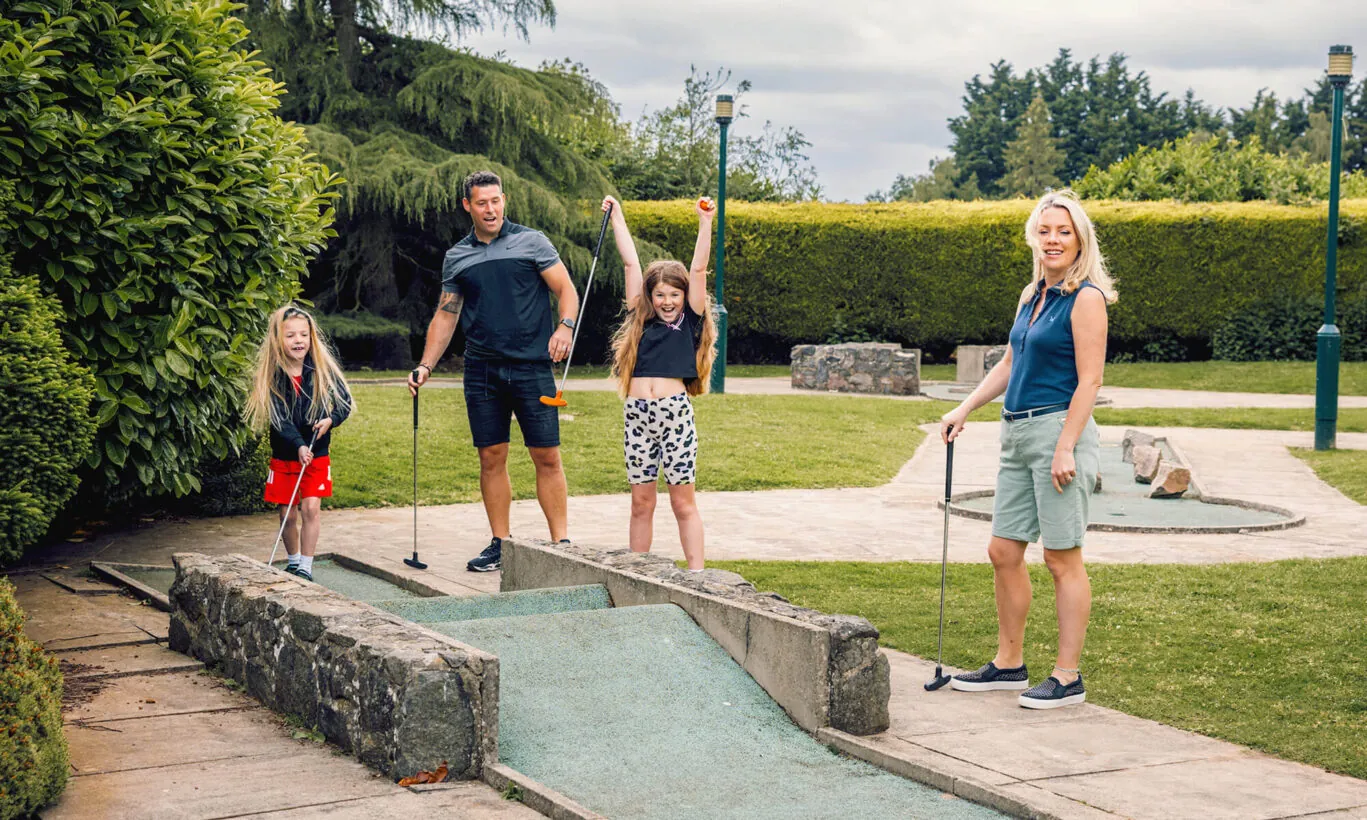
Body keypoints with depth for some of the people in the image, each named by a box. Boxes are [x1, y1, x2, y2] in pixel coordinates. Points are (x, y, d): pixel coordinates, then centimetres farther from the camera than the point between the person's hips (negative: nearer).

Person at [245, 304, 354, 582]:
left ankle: (306, 567, -3)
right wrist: (298, 446, -30)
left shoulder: (325, 368, -7)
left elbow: (345, 401, 2)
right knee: (286, 511, 8)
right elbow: (279, 419, -17)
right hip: (283, 455, 1)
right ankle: (292, 561, 28)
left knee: (311, 507, -11)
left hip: (317, 454, 0)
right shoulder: (269, 376, -11)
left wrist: (331, 419, -17)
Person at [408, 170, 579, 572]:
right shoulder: (456, 257, 13)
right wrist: (425, 366, 7)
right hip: (482, 370, 3)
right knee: (491, 458, 3)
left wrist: (565, 326, -17)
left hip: (532, 366, -3)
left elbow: (566, 289, 2)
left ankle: (561, 542, 2)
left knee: (547, 456, -4)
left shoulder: (531, 241, 4)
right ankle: (500, 544, 12)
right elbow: (445, 316, 16)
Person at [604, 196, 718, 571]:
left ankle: (697, 575, 3)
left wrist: (705, 222, -4)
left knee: (683, 502, 0)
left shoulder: (689, 322, 6)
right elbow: (630, 262, 14)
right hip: (637, 414, 3)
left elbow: (698, 269, 0)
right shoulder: (641, 319, 12)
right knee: (641, 502, 8)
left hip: (675, 412, -3)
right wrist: (617, 217, 18)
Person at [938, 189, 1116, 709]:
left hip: (1058, 430, -9)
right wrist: (964, 409, 16)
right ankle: (1009, 663, 23)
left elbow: (1089, 380, -14)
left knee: (1062, 558, -2)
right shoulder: (1031, 296, 15)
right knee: (1003, 552, 11)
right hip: (1017, 433, 9)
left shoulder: (1085, 298, -9)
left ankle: (1068, 677, 6)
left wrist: (1066, 449, -20)